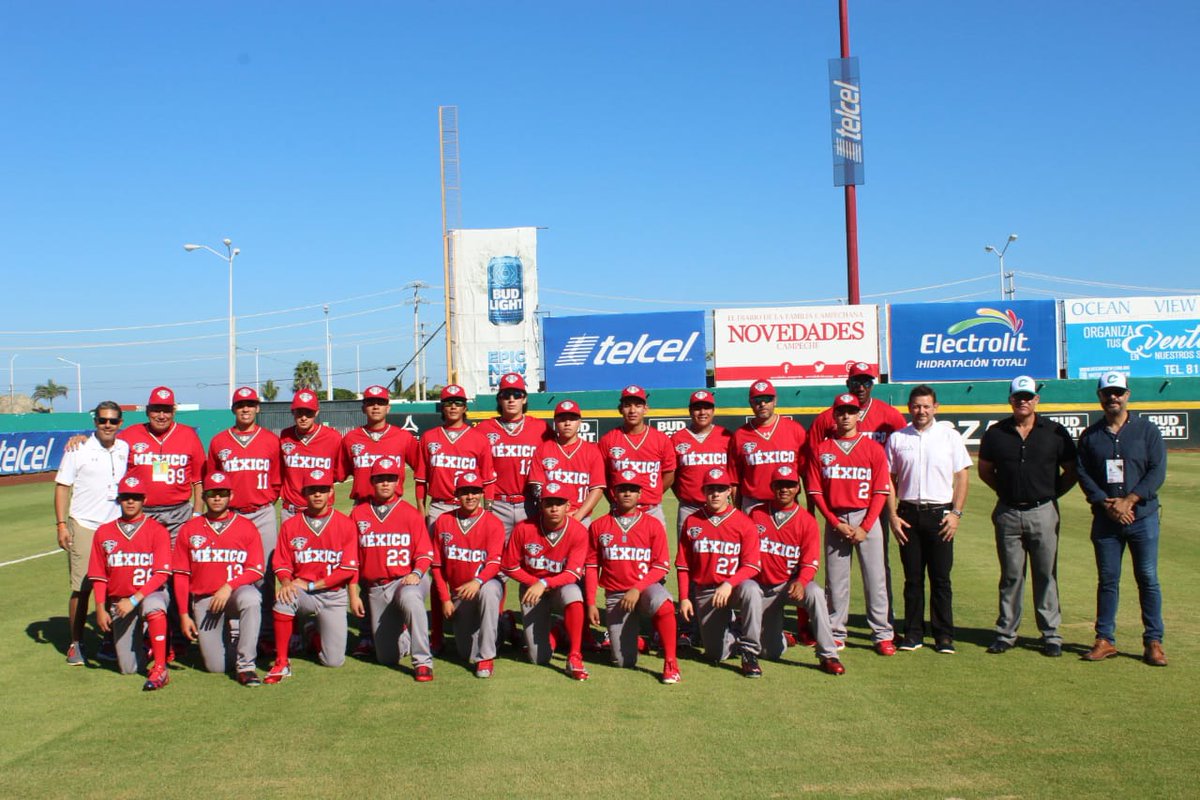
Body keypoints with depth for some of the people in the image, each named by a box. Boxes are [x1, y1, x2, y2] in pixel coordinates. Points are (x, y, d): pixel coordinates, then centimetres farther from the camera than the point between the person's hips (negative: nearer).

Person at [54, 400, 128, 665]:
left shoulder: (126, 450, 10)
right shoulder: (78, 450, 0)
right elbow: (62, 487, 0)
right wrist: (61, 524, -7)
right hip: (84, 527, -3)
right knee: (81, 588, -2)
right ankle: (75, 644, 10)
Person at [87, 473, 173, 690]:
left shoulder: (157, 530, -4)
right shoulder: (104, 532, 7)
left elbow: (162, 573, -12)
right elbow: (99, 576, 9)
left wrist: (134, 599, -21)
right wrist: (100, 608, -1)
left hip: (150, 594, -3)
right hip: (118, 602, 3)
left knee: (153, 605, -41)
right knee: (128, 668, -3)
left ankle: (160, 669, -31)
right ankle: (151, 648, 31)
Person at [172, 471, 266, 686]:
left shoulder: (246, 527, 2)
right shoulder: (189, 530, 7)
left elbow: (256, 570, -4)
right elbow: (181, 575, 7)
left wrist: (229, 587, -19)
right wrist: (184, 614, 1)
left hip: (237, 591, -1)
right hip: (203, 598, 2)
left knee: (251, 599, -40)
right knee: (216, 666, -8)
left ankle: (246, 665, -28)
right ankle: (227, 636, 28)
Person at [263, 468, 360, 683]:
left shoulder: (345, 524, -4)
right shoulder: (290, 526, 2)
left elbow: (348, 568, -8)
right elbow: (282, 564, 2)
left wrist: (311, 585, -14)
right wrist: (286, 583, -21)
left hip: (333, 595, -1)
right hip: (302, 591, 1)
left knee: (334, 661, -8)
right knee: (284, 598, -36)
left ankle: (317, 632, 28)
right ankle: (281, 663, -21)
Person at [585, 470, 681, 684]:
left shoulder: (653, 525, -1)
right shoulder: (598, 526, 3)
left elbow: (661, 566, -3)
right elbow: (591, 567, 5)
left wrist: (638, 589, -16)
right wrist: (591, 604, 0)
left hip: (647, 586, -1)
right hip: (615, 594, 1)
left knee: (662, 604, -38)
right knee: (624, 662, -3)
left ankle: (670, 663, -23)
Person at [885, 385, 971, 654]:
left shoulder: (949, 436, 4)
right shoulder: (897, 438, 7)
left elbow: (962, 476, 4)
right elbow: (889, 480, 9)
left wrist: (956, 513, -5)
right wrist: (893, 515, 0)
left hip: (940, 514, -1)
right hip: (908, 513, 1)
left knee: (941, 578, 1)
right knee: (913, 578, 5)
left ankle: (944, 636, 9)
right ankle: (913, 634, 13)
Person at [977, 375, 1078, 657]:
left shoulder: (1055, 432, 1)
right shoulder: (995, 433, 3)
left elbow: (1072, 471, 8)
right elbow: (985, 471, 13)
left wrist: (1053, 493, 1)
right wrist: (1007, 491, 7)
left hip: (1043, 512, -1)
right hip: (1007, 514, 1)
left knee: (1046, 575, 5)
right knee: (1010, 576, 8)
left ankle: (1051, 635, 13)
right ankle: (1006, 633, 15)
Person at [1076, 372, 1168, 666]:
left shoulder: (1147, 430, 3)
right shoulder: (1090, 436, 9)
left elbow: (1157, 472, -4)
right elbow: (1084, 475, 3)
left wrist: (1128, 501, -14)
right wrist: (1107, 504, -11)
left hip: (1143, 518, -1)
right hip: (1105, 520, 2)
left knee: (1148, 579, 0)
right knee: (1107, 580, 6)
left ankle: (1153, 642, 7)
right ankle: (1105, 640, 11)